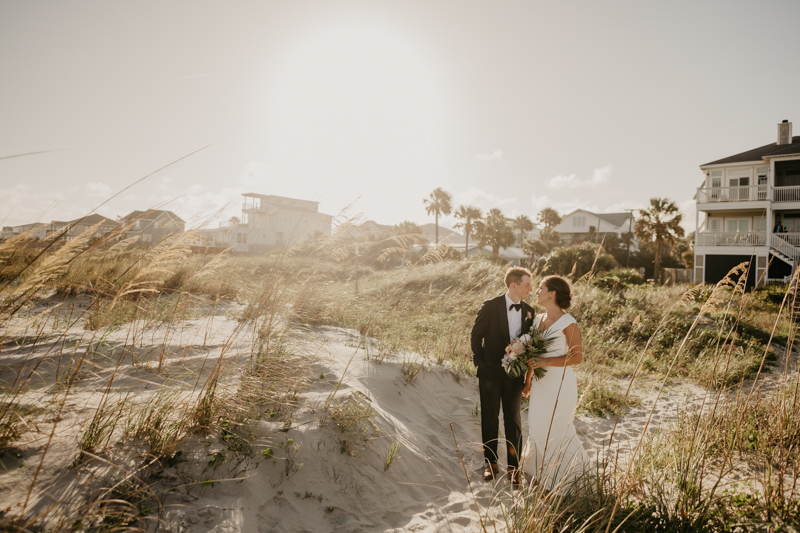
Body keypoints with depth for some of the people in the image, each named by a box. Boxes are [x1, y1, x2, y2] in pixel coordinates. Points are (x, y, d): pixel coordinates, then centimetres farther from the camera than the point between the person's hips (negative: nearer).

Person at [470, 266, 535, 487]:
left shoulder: (528, 311, 0)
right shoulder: (490, 306, -11)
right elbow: (476, 336, -5)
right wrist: (479, 365, -6)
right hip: (491, 371, -2)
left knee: (513, 420, 9)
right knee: (490, 418, 12)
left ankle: (513, 467, 22)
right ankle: (491, 463, 28)